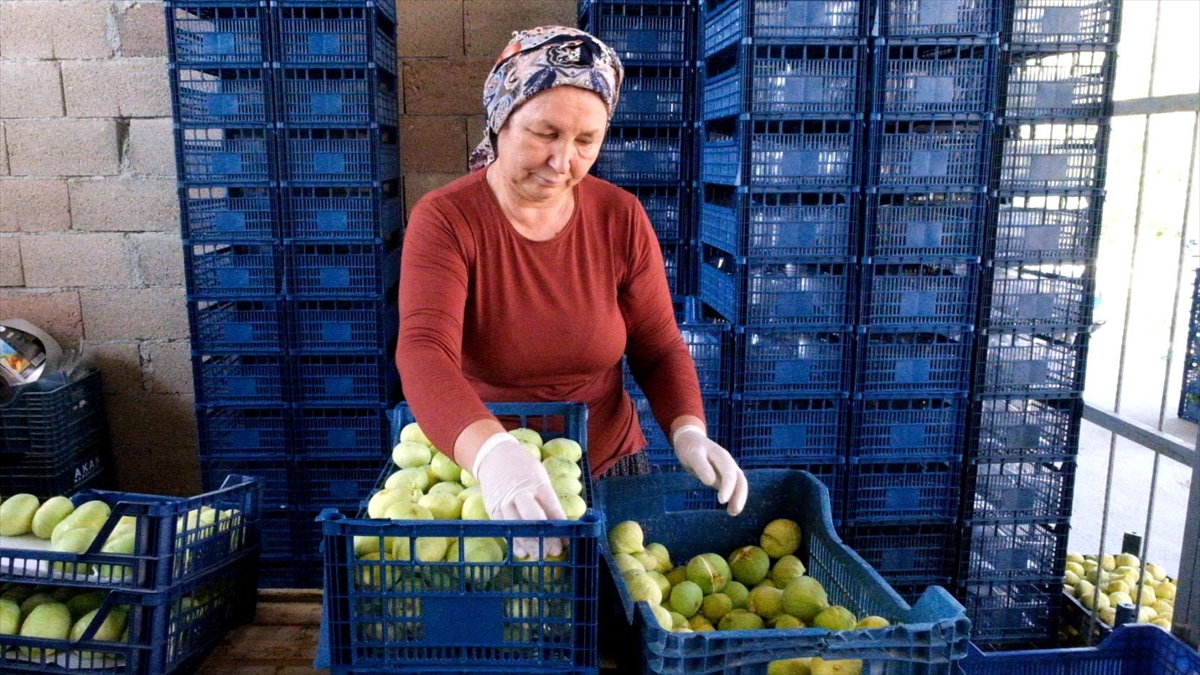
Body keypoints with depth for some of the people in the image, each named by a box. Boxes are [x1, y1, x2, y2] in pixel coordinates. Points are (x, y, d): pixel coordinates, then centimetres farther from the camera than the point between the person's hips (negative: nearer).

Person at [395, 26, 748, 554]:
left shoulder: (622, 218, -8)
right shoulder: (445, 219, -17)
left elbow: (659, 349, -1)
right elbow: (423, 354, -31)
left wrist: (688, 432, -20)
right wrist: (492, 453, -49)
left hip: (609, 467, 3)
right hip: (476, 475, -2)